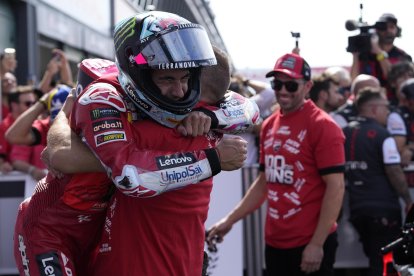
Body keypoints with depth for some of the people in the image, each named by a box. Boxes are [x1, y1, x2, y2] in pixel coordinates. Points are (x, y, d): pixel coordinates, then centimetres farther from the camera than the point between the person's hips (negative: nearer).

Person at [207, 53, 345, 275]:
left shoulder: (322, 126, -10)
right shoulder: (269, 126, 13)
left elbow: (335, 187, -14)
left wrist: (317, 243, -18)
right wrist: (230, 219, 17)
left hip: (310, 244, -7)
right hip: (274, 243, 7)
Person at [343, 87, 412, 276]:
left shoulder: (345, 133, 7)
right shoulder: (381, 135, -13)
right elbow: (394, 171, -16)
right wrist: (407, 199, -5)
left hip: (357, 207, 7)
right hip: (383, 207, -6)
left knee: (374, 260, 18)